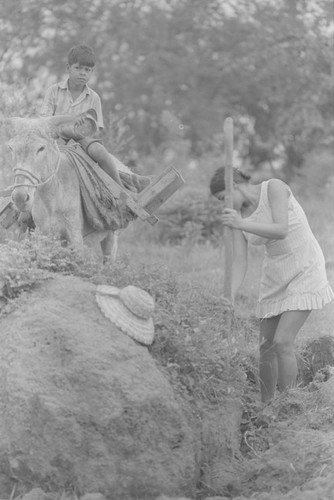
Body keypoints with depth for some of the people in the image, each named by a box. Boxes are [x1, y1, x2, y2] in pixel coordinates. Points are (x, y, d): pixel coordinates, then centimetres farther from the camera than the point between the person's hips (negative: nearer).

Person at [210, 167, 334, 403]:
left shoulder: (274, 186, -18)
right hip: (277, 275, 7)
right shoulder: (238, 215, 0)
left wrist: (241, 224, -44)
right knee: (266, 346, 7)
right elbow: (240, 263, -6)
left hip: (305, 271, -7)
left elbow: (281, 231, -31)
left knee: (282, 342, -19)